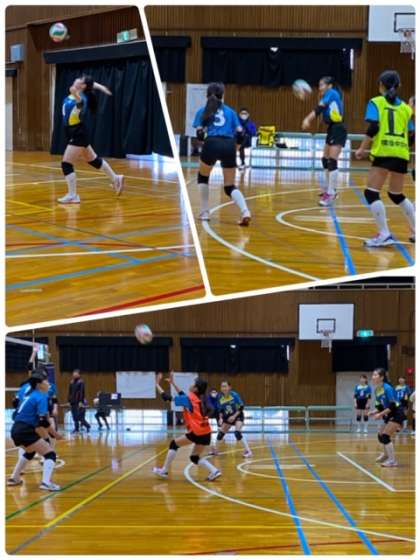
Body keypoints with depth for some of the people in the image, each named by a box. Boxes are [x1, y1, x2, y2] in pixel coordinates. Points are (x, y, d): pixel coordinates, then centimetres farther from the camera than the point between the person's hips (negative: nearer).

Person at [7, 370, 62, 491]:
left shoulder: (30, 394, 16)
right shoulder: (41, 397, -9)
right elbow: (43, 422, -17)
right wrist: (55, 434, -5)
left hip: (16, 430, 9)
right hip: (25, 431, -9)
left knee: (30, 451, 35)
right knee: (50, 453, -8)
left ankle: (13, 478, 39)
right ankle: (46, 482, -26)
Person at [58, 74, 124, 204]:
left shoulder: (81, 98, -22)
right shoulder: (75, 94, 3)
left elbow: (79, 99, -48)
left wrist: (74, 93, -59)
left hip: (78, 135, -10)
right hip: (76, 134, 10)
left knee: (66, 164, -10)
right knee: (93, 160, 23)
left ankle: (72, 195, -6)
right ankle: (116, 179, 36)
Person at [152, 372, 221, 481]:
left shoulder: (189, 399, -7)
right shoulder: (199, 399, 14)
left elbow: (167, 398, -1)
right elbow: (183, 396, 32)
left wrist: (157, 384, 10)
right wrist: (172, 383, 34)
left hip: (197, 433, -7)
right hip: (206, 433, 7)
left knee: (174, 444, 9)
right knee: (195, 457, 18)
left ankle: (164, 471, 12)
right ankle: (214, 471, 0)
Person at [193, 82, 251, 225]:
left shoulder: (203, 111, 17)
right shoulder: (230, 111, 22)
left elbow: (199, 134, 7)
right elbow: (240, 133, 13)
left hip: (212, 144, -2)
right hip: (229, 145, 2)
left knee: (203, 177, 26)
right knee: (230, 186, 10)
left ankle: (204, 213, 20)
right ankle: (245, 212, -15)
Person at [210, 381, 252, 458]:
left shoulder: (234, 395, -23)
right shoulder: (220, 397, -10)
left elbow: (241, 407, -17)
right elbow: (220, 410, 3)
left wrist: (234, 416, -23)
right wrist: (220, 418, -12)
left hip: (238, 416, -6)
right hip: (228, 417, 6)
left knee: (238, 432, -24)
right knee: (221, 432, 9)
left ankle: (248, 451, -21)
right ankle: (214, 449, 27)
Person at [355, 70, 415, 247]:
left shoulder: (376, 102, 5)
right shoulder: (405, 107, 16)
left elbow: (373, 127, -9)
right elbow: (410, 135, 15)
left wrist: (362, 148, -3)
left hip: (383, 153, -5)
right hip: (402, 154, 5)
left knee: (372, 193, -5)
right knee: (397, 194, 22)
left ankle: (384, 234, -16)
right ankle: (415, 231, 25)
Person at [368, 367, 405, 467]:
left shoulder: (387, 388, -22)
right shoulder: (377, 390, 4)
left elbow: (393, 406, -24)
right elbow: (381, 407, 10)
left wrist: (380, 414, -25)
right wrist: (374, 412, -7)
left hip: (397, 414, -9)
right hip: (390, 416, 9)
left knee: (385, 436, -17)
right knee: (380, 435, 19)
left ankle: (393, 461, -12)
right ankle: (386, 455, 44)